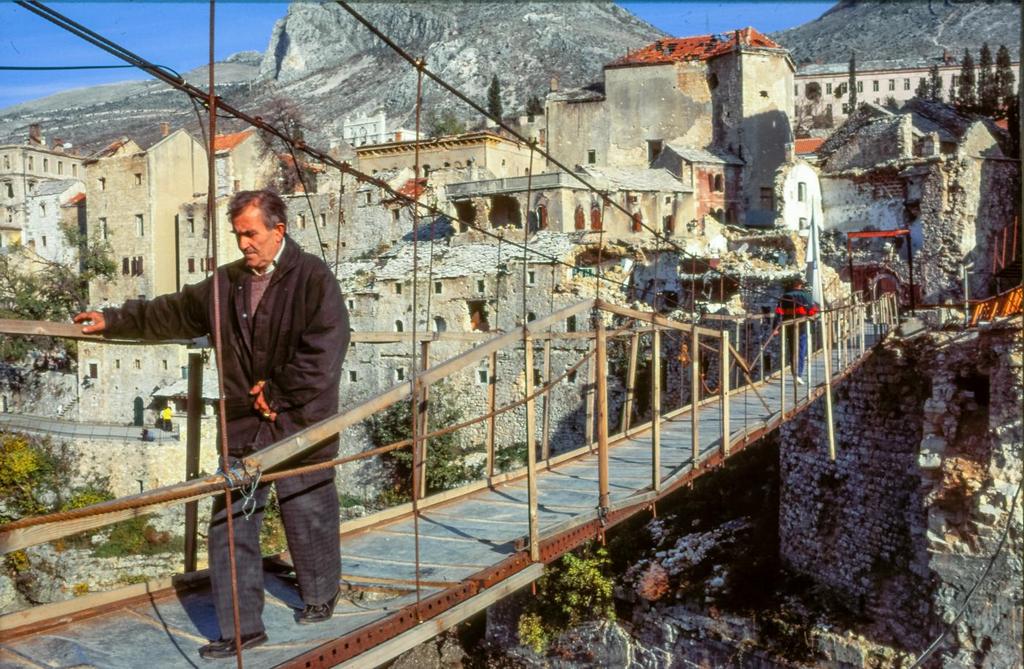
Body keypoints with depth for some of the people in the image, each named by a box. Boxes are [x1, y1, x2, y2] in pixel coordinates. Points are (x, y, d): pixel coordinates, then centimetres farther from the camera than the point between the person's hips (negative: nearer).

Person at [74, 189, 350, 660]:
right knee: (230, 524, 2)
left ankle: (320, 597, 34)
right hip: (244, 427, 5)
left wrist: (278, 395, -13)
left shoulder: (314, 278, -9)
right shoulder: (226, 282, 9)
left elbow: (323, 351, -16)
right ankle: (242, 626, 11)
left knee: (309, 519, 9)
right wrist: (114, 321, 24)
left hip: (300, 426, -5)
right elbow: (174, 313, 22)